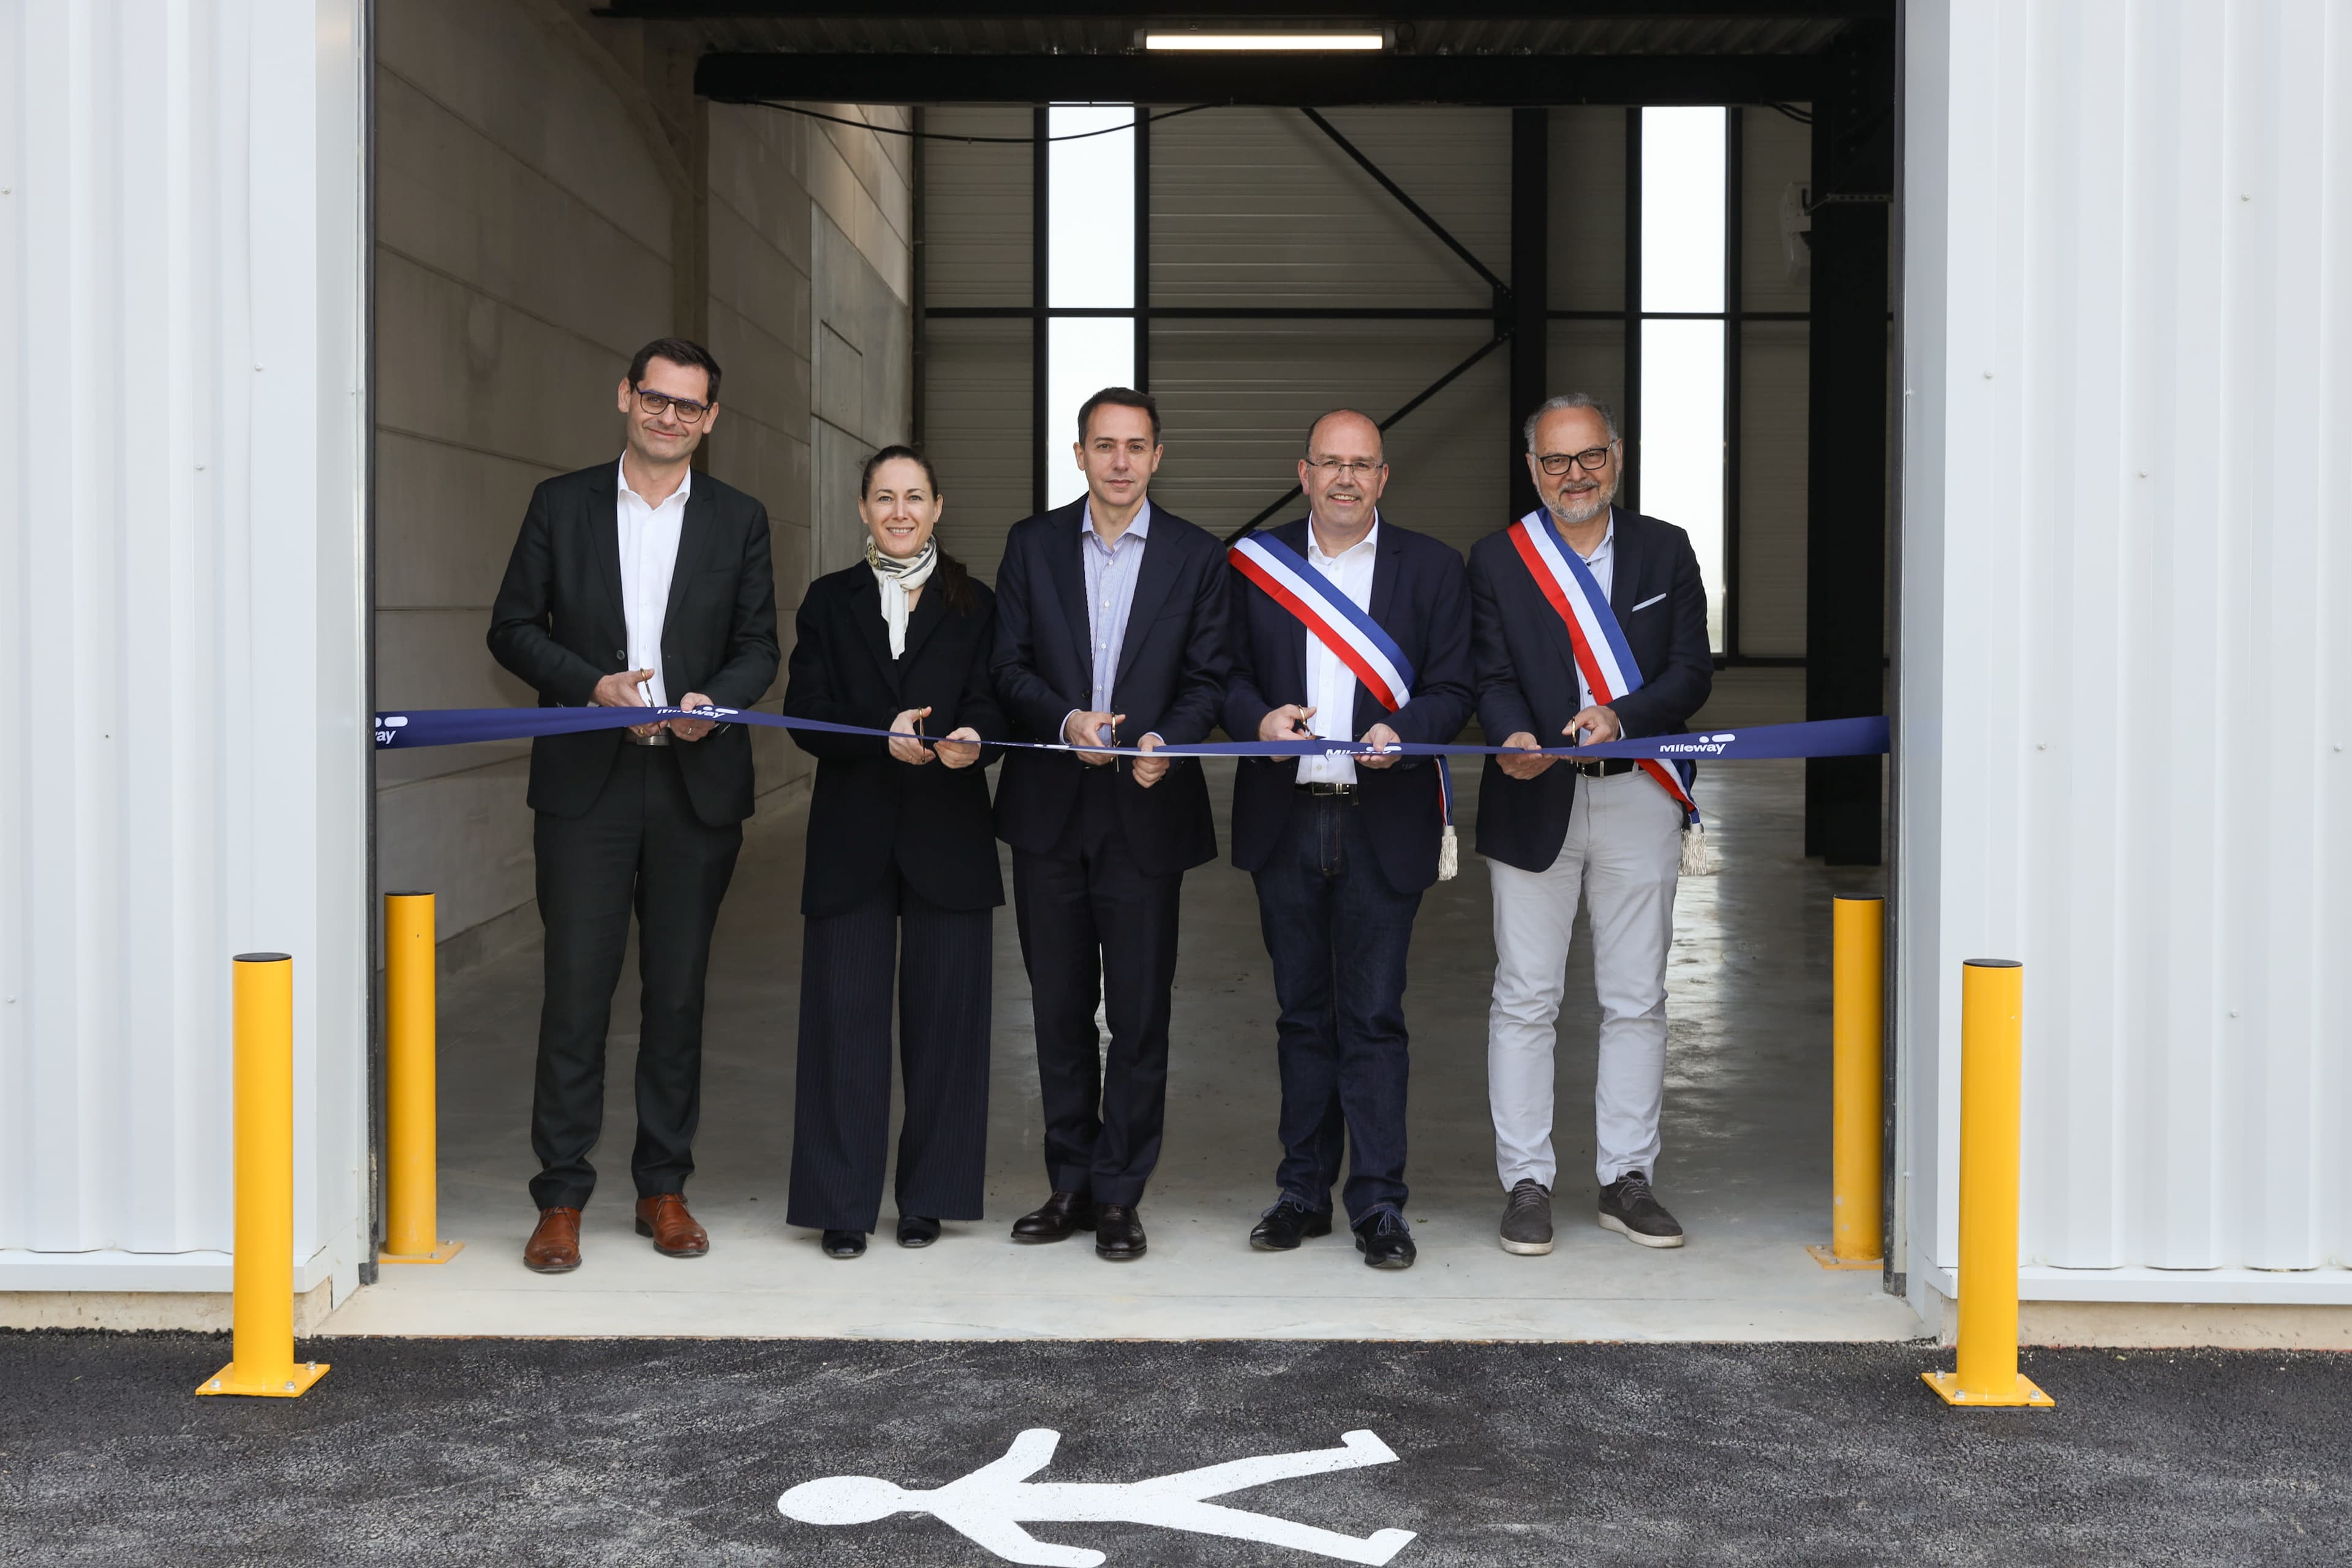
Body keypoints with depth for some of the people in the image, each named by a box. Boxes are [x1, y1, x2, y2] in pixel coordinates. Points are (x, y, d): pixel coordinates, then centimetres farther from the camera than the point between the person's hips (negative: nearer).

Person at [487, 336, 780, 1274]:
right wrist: (592, 685, -11)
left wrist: (714, 700, -12)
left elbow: (759, 645, 8)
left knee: (678, 994, 7)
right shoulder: (561, 506, 7)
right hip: (585, 782, -1)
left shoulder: (740, 521, 10)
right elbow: (512, 627, 5)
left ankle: (664, 1189, 18)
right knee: (576, 992, -3)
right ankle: (561, 1199, 6)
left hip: (696, 784, 1)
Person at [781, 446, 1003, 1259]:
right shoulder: (829, 602, 10)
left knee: (943, 1014, 2)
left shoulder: (974, 605, 9)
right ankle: (844, 1202, 7)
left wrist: (972, 741, -25)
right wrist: (884, 737, -19)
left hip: (948, 835, 0)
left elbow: (993, 705, -1)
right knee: (847, 1015, -1)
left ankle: (928, 1196, 14)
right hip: (853, 835, 0)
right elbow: (806, 712, -1)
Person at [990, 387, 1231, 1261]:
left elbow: (1207, 679, 2)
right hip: (1049, 810, 2)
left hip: (1147, 812, -1)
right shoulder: (1032, 544, 7)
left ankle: (1119, 1196, 11)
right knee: (1059, 1009, 9)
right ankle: (1071, 1185, 20)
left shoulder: (1197, 558, 4)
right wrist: (1066, 721, -14)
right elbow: (1009, 666, 4)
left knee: (1140, 1014, 1)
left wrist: (1168, 741, -18)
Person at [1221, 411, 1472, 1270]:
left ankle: (1378, 1203, 6)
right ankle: (1304, 1191, 20)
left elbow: (1452, 689, 2)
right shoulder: (1254, 563, 8)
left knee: (1373, 1016, -2)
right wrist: (1259, 718, -13)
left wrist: (1402, 733, -17)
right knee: (1302, 1012, 11)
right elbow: (1225, 675, 8)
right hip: (1284, 820, 2)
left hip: (1383, 824, -2)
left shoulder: (1432, 567, 5)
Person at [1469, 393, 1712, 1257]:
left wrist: (1620, 716, -18)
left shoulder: (1666, 551, 7)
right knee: (1524, 999, 2)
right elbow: (1493, 678, -3)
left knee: (1636, 999, 6)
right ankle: (1526, 1183, 11)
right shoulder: (1496, 559, 4)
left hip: (1639, 803, 2)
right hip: (1535, 801, -1)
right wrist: (1515, 738, -25)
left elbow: (1692, 672, 1)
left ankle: (1627, 1179, 17)